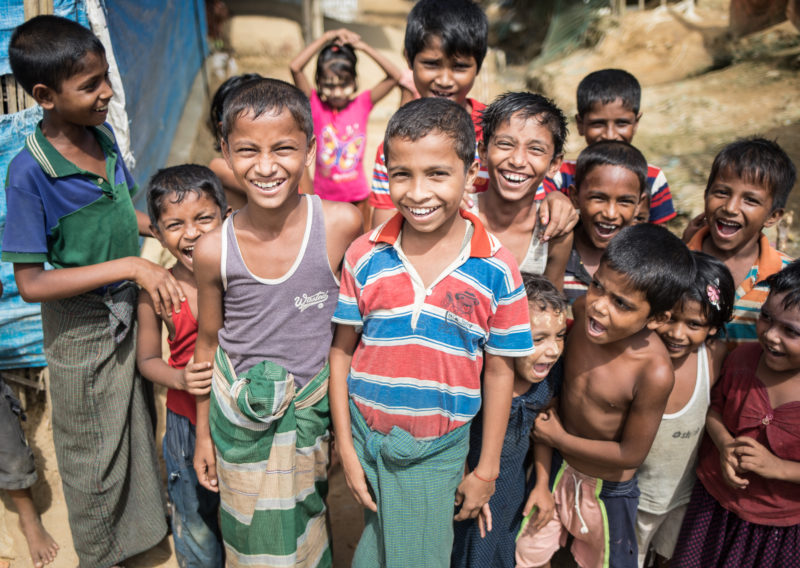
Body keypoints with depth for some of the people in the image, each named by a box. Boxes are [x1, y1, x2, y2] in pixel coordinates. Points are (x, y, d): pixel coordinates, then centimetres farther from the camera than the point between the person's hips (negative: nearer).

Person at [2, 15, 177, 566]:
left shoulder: (103, 136, -5)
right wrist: (129, 265, -27)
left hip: (131, 310, 6)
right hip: (82, 330, -6)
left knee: (140, 428, 25)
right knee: (94, 457, 15)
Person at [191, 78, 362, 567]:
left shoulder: (342, 224, -17)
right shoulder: (214, 250, -14)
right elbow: (209, 343, 1)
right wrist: (204, 432, 9)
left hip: (312, 408, 0)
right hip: (241, 415, 1)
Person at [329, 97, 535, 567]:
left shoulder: (498, 270, -12)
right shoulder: (365, 258, -9)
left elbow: (498, 372, -4)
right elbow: (341, 352, -2)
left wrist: (487, 470, 2)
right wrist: (346, 449, 0)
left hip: (440, 452, -1)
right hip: (368, 439, 1)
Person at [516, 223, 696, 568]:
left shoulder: (655, 372, -34)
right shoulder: (582, 310, -20)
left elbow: (632, 454, -22)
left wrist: (559, 438, -14)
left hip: (608, 488, -4)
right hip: (558, 466, 4)